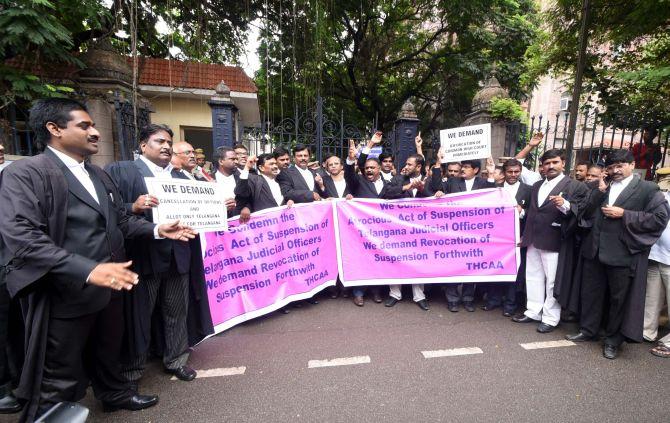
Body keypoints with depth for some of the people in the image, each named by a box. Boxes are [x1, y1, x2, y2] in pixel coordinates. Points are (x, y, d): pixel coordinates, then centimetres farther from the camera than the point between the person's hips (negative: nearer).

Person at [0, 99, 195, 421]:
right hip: (65, 296, -8)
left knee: (107, 352, 29)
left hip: (107, 289, 8)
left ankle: (114, 393, 52)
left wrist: (157, 230, 2)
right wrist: (87, 270, -35)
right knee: (58, 381, 11)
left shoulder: (98, 175, 12)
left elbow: (119, 220, 17)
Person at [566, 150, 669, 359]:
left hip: (623, 254, -4)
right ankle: (587, 330, 31)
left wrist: (623, 214, -15)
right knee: (591, 293, 15)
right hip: (595, 251, 5)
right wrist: (599, 191, -4)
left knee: (619, 299, 9)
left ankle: (613, 340, 25)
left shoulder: (648, 189, -3)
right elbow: (587, 213, 6)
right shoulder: (602, 187, 11)